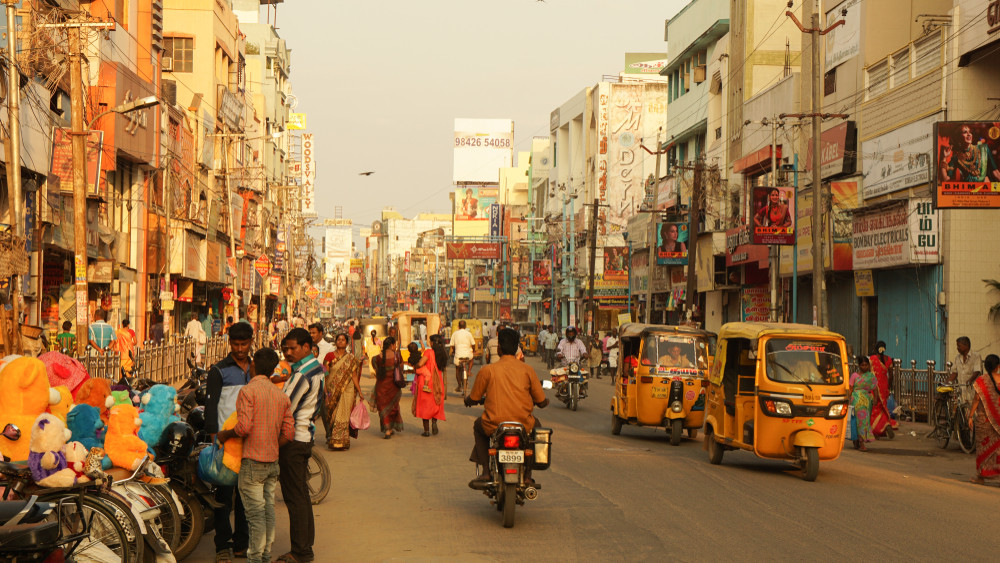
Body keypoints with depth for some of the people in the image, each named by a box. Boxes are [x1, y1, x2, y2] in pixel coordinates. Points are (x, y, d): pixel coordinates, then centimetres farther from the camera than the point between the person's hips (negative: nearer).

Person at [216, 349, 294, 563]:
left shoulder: (248, 391, -12)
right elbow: (289, 432, 5)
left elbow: (244, 426, -21)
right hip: (273, 461, 6)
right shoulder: (281, 395, 8)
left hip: (252, 461, -6)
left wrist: (225, 435, -4)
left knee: (255, 512, -4)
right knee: (269, 509, 12)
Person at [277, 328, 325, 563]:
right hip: (306, 435, 10)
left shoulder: (302, 374, -20)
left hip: (293, 438, -10)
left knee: (295, 497, -4)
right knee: (302, 494, 15)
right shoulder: (317, 368, 10)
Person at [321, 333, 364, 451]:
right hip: (332, 391, 0)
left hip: (346, 391, 0)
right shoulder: (329, 356, 4)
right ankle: (331, 441, 8)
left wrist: (359, 392, 4)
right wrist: (325, 391, -7)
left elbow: (354, 376, 9)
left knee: (343, 416, -4)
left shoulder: (351, 359, 8)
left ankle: (341, 442, 0)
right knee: (332, 415, -1)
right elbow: (325, 375, 1)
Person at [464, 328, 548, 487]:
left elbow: (473, 399, 5)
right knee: (535, 424, 36)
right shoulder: (527, 370, 2)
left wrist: (468, 400, 31)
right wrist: (544, 402, 31)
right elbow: (541, 402, 5)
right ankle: (527, 475, 28)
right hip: (523, 425, 1)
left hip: (494, 426, -1)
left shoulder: (487, 370, -2)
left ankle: (486, 472, 21)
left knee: (478, 425, 33)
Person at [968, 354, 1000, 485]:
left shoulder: (981, 380, -9)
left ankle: (981, 475, 11)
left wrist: (970, 416, -2)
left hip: (984, 417, -2)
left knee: (983, 445, 7)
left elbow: (976, 400, -9)